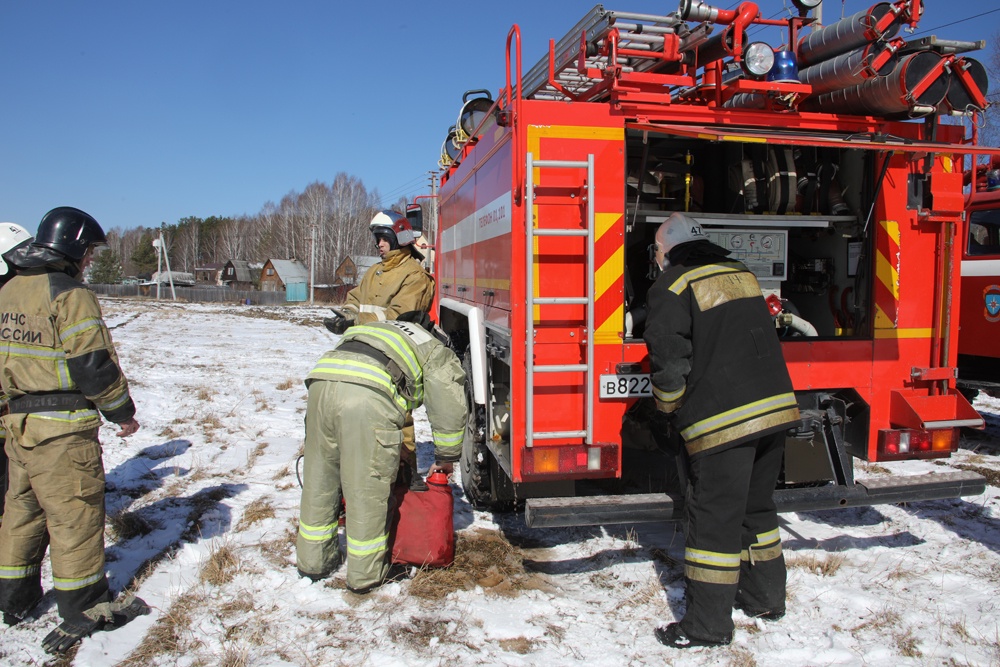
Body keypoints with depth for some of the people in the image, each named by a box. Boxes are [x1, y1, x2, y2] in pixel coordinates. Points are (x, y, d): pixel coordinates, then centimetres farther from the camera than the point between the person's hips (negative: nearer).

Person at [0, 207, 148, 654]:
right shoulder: (70, 295, -16)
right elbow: (93, 365, -18)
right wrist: (122, 411, -7)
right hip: (63, 429, -8)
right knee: (74, 513, 2)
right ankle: (84, 609, 12)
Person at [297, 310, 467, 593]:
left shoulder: (385, 330, 42)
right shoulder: (439, 355, 26)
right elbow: (449, 413, 22)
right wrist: (446, 458, 37)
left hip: (321, 380, 6)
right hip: (368, 393, -6)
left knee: (318, 481, 19)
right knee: (368, 488, 6)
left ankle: (313, 561, 33)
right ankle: (365, 574, 18)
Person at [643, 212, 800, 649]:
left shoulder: (672, 285, -5)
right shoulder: (741, 273, 17)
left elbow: (668, 357, -14)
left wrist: (670, 407, 2)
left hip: (722, 419, -7)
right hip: (776, 407, 8)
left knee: (715, 519, 1)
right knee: (757, 507, 21)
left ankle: (707, 625, 10)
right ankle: (765, 598, 34)